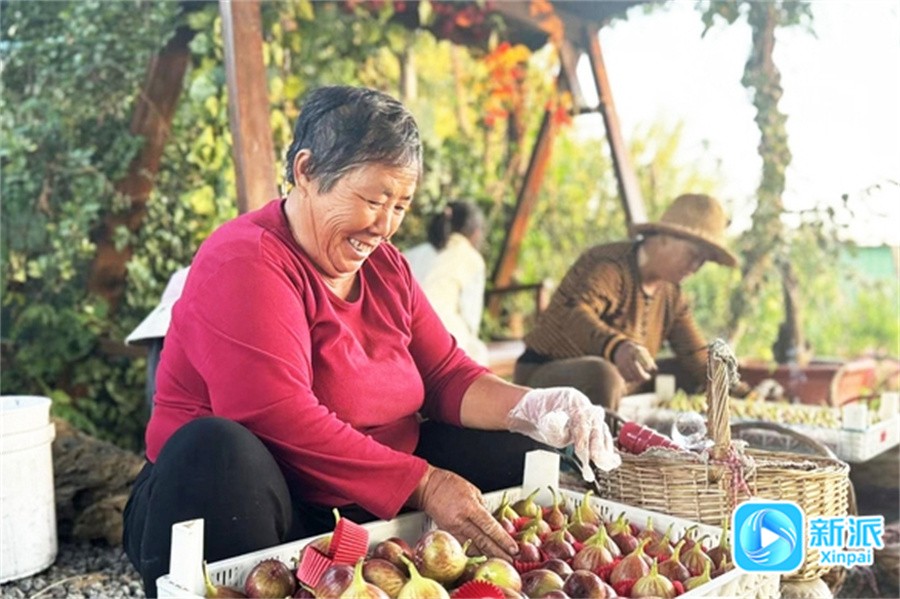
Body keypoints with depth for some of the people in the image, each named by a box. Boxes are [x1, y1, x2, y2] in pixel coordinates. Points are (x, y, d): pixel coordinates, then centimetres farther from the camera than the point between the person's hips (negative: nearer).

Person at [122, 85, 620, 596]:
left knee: (519, 455, 1)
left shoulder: (385, 266, 8)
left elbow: (447, 375, 6)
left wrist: (531, 408, -14)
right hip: (233, 499, -6)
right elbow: (282, 420, -27)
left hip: (373, 505, 7)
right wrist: (423, 485, -29)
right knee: (214, 451, -39)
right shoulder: (245, 263, -17)